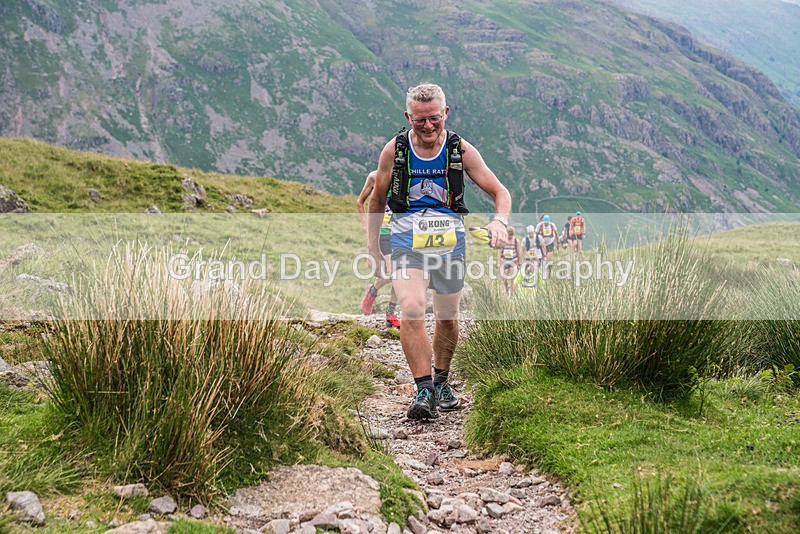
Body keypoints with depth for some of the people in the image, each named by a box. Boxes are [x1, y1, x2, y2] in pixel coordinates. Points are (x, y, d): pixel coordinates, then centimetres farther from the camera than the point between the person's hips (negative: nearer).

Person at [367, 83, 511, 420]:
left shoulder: (461, 150, -5)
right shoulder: (394, 151, -4)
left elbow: (499, 192, -1)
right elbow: (377, 200, 10)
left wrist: (500, 221, -22)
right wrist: (373, 247, 15)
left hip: (450, 240, 1)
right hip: (408, 239, -1)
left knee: (447, 318, 11)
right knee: (411, 309, -22)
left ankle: (441, 382, 36)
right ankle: (424, 392, -17)